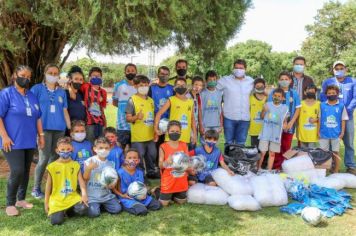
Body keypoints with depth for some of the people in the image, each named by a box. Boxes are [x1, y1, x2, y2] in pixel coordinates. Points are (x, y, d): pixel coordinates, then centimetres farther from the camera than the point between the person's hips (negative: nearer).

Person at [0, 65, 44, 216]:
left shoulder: (32, 96, 13)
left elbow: (38, 117, 18)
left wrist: (41, 135, 13)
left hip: (29, 141, 6)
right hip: (13, 142, -6)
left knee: (26, 171, 10)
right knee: (17, 171, -12)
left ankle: (21, 199, 24)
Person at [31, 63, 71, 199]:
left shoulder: (62, 92, 15)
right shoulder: (37, 89, 3)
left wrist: (70, 129, 11)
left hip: (59, 129, 4)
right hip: (44, 128, -4)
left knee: (55, 158, 9)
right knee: (44, 159, -8)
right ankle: (36, 188, 5)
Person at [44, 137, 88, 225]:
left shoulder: (75, 165, 3)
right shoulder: (52, 166, -1)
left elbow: (81, 181, -3)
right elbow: (48, 186, 5)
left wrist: (84, 194, -20)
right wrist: (46, 202, 5)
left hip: (72, 197, 1)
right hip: (57, 199, -1)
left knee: (83, 209, -25)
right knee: (56, 221, -19)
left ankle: (69, 210, 7)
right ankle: (59, 211, 16)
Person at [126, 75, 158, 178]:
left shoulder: (151, 100, 12)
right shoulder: (132, 100, -6)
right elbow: (128, 118, -9)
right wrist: (136, 117, -28)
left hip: (150, 135, 6)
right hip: (138, 136, -6)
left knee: (152, 155, 15)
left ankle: (151, 172, 31)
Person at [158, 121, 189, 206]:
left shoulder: (184, 145, 0)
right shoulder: (163, 147, -9)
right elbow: (160, 165, -9)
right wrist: (167, 162, -30)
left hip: (181, 180, 3)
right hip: (168, 180, -3)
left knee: (181, 201, 12)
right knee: (164, 203, 0)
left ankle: (172, 195, 40)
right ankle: (158, 191, 29)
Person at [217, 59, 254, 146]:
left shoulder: (251, 81, 7)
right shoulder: (225, 80, -2)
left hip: (245, 118, 2)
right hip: (229, 117, -2)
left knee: (241, 144, 11)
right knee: (229, 143, 7)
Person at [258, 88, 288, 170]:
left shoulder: (284, 108, 3)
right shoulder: (267, 105, 0)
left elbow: (285, 119, 13)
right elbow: (262, 117, 8)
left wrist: (285, 124, -7)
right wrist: (264, 110, -10)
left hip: (276, 134, 1)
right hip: (265, 133, -1)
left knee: (272, 153, 8)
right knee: (262, 152, 0)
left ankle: (269, 170, 17)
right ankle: (258, 169, 16)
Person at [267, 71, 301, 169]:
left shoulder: (294, 93, 6)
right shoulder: (274, 93, 2)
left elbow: (298, 109, 6)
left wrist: (291, 122, -5)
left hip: (289, 125, 1)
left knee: (287, 148, 7)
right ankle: (276, 168, 7)